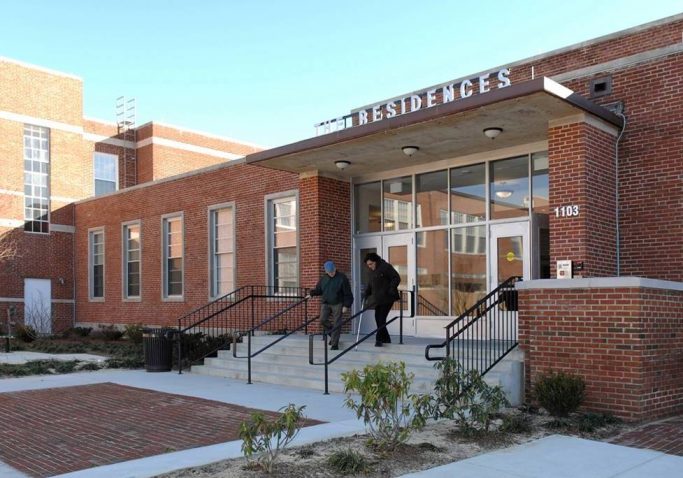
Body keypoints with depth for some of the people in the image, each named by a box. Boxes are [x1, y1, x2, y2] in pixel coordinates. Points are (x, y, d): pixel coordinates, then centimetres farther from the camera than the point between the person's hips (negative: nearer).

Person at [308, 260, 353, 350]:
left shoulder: (342, 278, -7)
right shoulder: (323, 278, 6)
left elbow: (347, 293, -6)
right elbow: (318, 290, 17)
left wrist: (346, 305, -10)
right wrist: (311, 293, 0)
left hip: (337, 304, -4)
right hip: (326, 303, 4)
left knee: (336, 324, -4)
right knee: (322, 320, -11)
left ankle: (334, 344, 6)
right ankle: (333, 334, 15)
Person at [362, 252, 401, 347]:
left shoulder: (385, 267, -8)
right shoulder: (372, 271, 16)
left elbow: (396, 278, -11)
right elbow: (369, 286, 19)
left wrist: (391, 289, -19)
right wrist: (365, 294, 2)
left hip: (387, 298, -8)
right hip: (378, 299, 8)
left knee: (381, 318, -11)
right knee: (378, 318, 6)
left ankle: (379, 339, -6)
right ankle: (386, 339, 17)